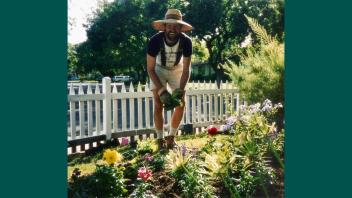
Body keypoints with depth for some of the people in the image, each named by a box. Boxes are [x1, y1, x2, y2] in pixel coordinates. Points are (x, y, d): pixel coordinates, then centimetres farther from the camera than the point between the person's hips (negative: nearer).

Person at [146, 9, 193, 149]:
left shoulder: (186, 41, -28)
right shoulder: (155, 41, -32)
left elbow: (186, 70, -23)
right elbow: (150, 69, -26)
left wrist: (180, 90, -39)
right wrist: (162, 91, -37)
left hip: (177, 70, 2)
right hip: (158, 70, -1)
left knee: (181, 103, -8)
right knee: (158, 105, -12)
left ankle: (171, 136, 8)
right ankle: (160, 139, 0)